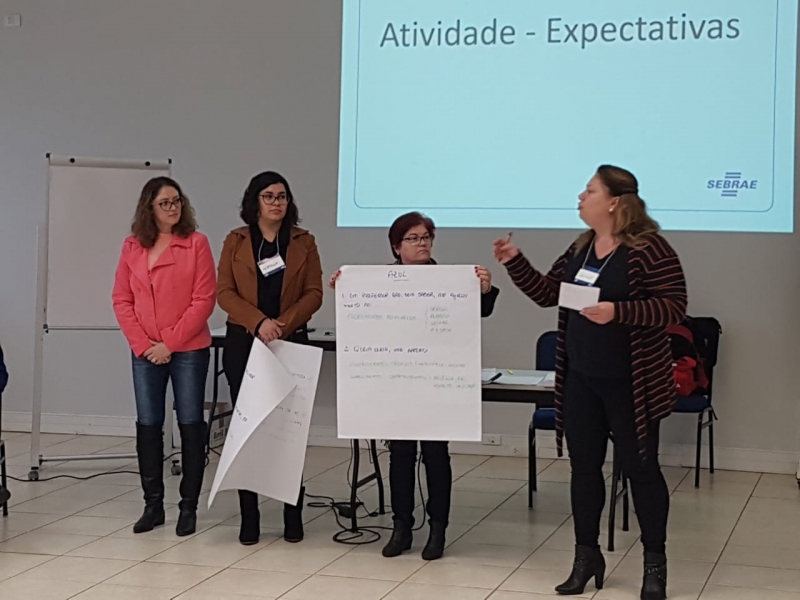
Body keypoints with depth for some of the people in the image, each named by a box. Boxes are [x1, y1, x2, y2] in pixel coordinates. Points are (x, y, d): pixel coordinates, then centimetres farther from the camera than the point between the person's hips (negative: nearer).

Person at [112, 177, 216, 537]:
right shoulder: (132, 246, 6)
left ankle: (189, 507, 9)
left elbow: (204, 300, -9)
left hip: (188, 350, -3)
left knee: (190, 425, 1)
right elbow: (121, 299, 5)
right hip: (145, 353, 3)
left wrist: (169, 343, -12)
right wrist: (142, 344, -7)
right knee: (147, 426, 5)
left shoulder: (196, 243, -4)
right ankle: (153, 505, 16)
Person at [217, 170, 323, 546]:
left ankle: (293, 515, 8)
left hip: (291, 345, 0)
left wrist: (284, 324, -14)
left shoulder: (303, 242, 7)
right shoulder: (235, 241, 6)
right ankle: (249, 518, 7)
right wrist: (258, 322, -16)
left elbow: (314, 294, 1)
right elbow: (224, 293, -1)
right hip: (243, 343, 0)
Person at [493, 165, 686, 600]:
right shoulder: (580, 249, 8)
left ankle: (655, 564, 15)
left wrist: (618, 312, -29)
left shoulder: (649, 249, -14)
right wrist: (514, 262, 2)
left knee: (640, 468, 3)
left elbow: (674, 307, -19)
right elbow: (546, 294, 14)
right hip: (580, 380, 7)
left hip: (631, 383, -7)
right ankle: (586, 556, 24)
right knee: (584, 466, 12)